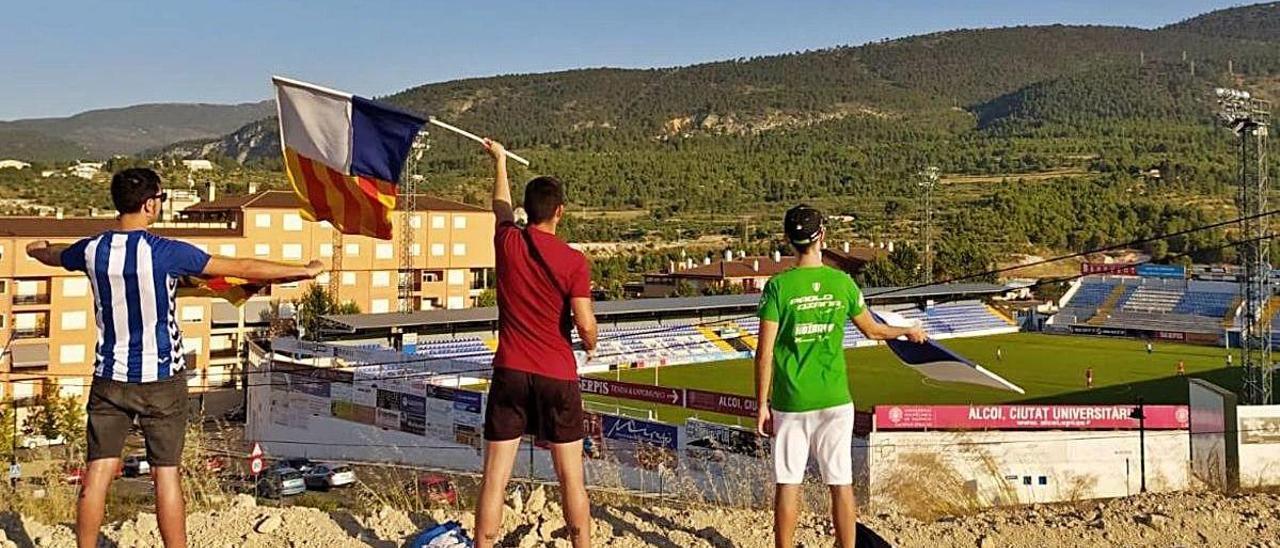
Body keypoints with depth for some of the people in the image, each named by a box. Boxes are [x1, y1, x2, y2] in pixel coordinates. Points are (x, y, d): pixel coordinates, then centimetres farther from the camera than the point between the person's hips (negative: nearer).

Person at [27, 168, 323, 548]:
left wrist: (35, 249, 50)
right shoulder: (166, 252, -15)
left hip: (109, 378, 4)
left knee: (98, 471, 8)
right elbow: (243, 268, -13)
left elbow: (53, 256, 24)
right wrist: (305, 271, -3)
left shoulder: (92, 250, -1)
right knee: (166, 473, 3)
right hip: (160, 378, -4)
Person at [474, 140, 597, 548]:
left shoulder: (507, 243, 0)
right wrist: (591, 345, 12)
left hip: (510, 373, 2)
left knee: (495, 477, 5)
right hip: (558, 376, -2)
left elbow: (502, 208, 21)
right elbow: (585, 324, -13)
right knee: (571, 478, 11)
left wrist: (499, 160, 39)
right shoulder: (573, 261, -9)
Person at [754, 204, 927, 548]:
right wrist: (908, 332, 33)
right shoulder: (843, 283, -2)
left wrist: (762, 406, -1)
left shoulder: (778, 286, -8)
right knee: (841, 484, 10)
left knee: (787, 485, 7)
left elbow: (765, 353, -9)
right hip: (834, 401, 1)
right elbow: (872, 330, 13)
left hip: (790, 402, -1)